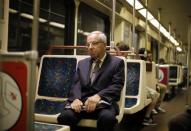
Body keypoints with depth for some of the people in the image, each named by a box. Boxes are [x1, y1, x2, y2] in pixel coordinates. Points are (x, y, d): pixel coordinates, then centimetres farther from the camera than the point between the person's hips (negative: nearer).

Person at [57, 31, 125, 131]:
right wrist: (76, 99, -12)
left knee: (107, 117, -36)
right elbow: (76, 84, 12)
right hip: (81, 101, 3)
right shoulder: (82, 63, 23)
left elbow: (116, 86, -3)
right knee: (65, 116, -29)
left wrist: (98, 96, -22)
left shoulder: (117, 62, 10)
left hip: (103, 102, -2)